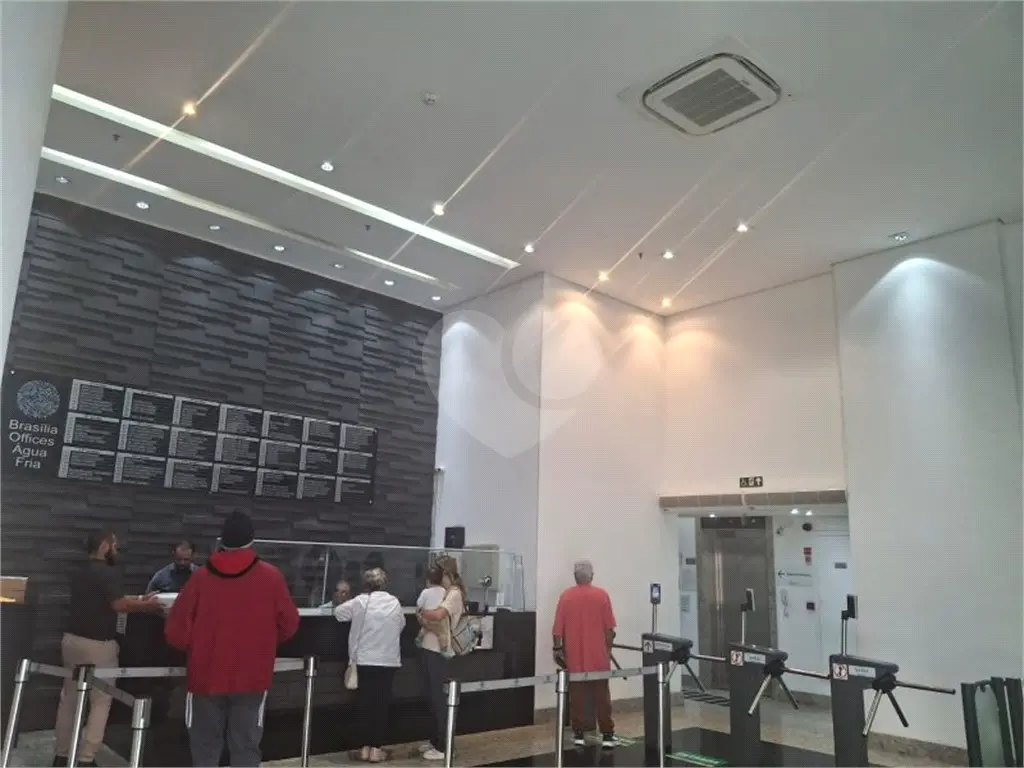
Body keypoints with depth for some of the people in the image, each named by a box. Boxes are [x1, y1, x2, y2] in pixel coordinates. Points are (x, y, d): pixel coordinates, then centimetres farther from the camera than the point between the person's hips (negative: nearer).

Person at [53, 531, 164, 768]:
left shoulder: (80, 574, 14)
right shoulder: (109, 573, -15)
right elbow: (119, 604, -23)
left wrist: (138, 600, 18)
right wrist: (145, 605, -8)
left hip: (72, 640, 9)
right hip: (98, 645, -8)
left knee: (69, 698, 15)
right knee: (100, 702, 1)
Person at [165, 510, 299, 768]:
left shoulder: (201, 576, -6)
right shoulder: (271, 577, -7)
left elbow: (176, 632, -3)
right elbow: (289, 624, 1)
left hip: (207, 676, 1)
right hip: (252, 677, -1)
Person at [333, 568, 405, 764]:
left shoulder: (360, 601, -7)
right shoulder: (395, 603, -1)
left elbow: (338, 613, 4)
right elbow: (401, 626, 11)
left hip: (364, 660, -1)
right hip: (389, 661, 1)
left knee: (365, 703, 11)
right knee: (382, 704, 8)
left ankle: (367, 746, 16)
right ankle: (376, 748, 10)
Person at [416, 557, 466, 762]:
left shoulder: (454, 593, -13)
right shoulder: (441, 592, 13)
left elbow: (438, 615, -29)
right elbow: (430, 617, 7)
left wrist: (422, 612, -12)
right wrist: (423, 618, -14)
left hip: (440, 653, -8)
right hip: (430, 649, 8)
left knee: (439, 700, 0)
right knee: (433, 698, 16)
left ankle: (443, 747, 9)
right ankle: (436, 741, 27)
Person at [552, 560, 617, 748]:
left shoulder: (566, 596, -4)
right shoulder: (602, 595, -5)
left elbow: (558, 628, -4)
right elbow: (609, 627, -2)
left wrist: (558, 648, 7)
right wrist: (608, 648, 9)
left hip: (574, 657, 0)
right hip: (598, 656, 0)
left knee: (577, 696, 7)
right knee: (602, 696, 8)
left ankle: (579, 733, 10)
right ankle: (607, 734, 8)